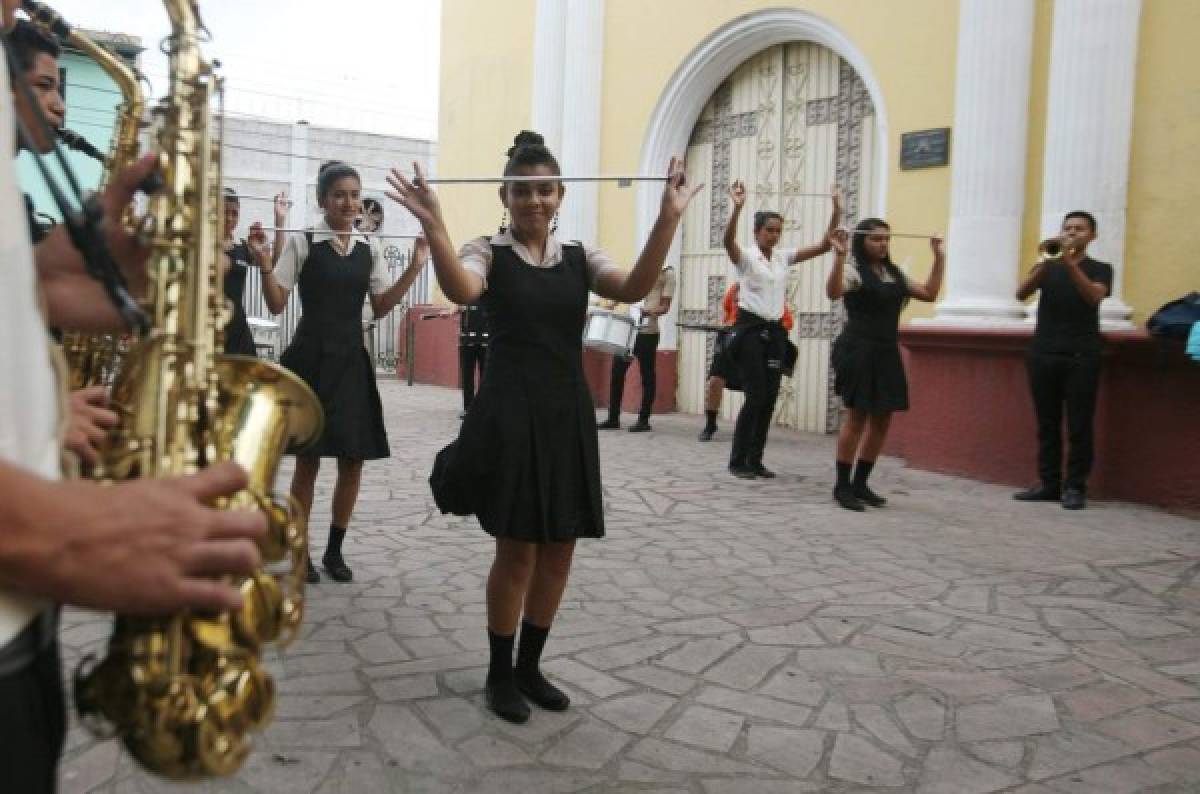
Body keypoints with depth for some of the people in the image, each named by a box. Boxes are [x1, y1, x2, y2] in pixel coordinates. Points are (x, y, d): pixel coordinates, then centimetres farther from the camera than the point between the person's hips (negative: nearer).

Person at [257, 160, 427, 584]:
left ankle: (334, 549, 23)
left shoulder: (369, 249, 7)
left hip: (351, 360, 4)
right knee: (308, 459, 4)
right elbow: (277, 304, -5)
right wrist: (265, 263, -20)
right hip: (311, 358, -4)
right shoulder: (301, 242, -5)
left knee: (353, 459, 7)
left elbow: (381, 307, 8)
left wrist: (415, 267, 1)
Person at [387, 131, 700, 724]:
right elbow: (461, 291, -26)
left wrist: (668, 218, -22)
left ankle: (529, 666, 30)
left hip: (568, 412, 5)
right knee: (517, 550, 1)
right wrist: (432, 225, -39)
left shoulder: (579, 257, 8)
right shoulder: (488, 253, -2)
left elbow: (633, 288, -12)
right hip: (510, 412, -5)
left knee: (559, 550, 11)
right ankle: (499, 674, 22)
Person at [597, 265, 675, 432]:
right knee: (617, 372, 5)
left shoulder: (667, 273, 0)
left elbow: (665, 306, -5)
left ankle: (644, 420, 9)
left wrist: (651, 312, -24)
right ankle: (613, 418, 13)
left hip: (648, 331, -6)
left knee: (647, 376, 1)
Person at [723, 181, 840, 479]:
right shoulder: (745, 256, -6)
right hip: (750, 329, -6)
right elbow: (728, 241, -29)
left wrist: (836, 212, -6)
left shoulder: (784, 257, 11)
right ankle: (737, 461, 1)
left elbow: (823, 246, 5)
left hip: (775, 332, 6)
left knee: (769, 400, 6)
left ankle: (755, 460, 15)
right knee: (755, 398, -10)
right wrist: (737, 207, -43)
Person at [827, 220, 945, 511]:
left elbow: (929, 293, 17)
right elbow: (833, 292, -28)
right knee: (856, 416, -4)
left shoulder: (895, 274, 15)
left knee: (882, 419, 9)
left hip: (886, 352, 8)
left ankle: (860, 483, 21)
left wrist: (939, 258, 14)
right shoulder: (853, 272, -7)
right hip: (858, 351, -7)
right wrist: (839, 255, -37)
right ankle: (842, 486, 5)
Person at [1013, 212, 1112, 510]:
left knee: (1079, 427, -3)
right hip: (1043, 354, 2)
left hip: (1081, 357, -2)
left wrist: (1070, 263, -21)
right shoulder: (1048, 266, 13)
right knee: (1047, 425, 5)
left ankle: (1075, 487, 3)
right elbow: (1021, 294, -5)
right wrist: (1046, 262, -18)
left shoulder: (1100, 268, 8)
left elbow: (1094, 297, -13)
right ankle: (1049, 484, 11)